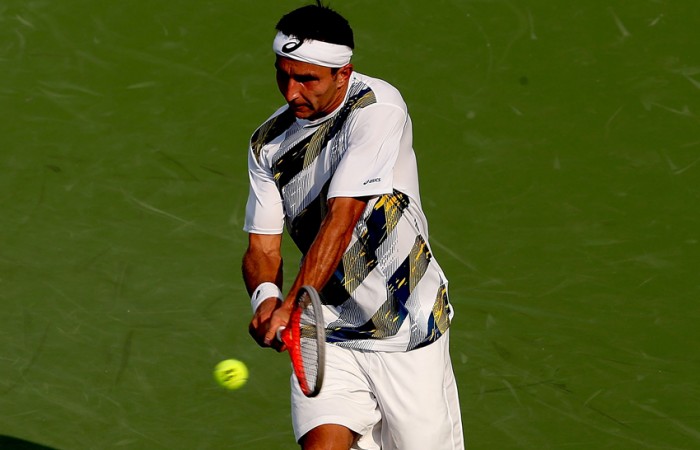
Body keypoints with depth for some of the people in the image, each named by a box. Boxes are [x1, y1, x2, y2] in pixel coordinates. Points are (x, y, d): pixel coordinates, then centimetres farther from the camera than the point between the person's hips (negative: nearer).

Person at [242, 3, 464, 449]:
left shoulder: (377, 107, -17)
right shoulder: (268, 142, 2)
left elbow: (340, 222, -26)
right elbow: (263, 247, 3)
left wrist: (293, 306, -33)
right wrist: (266, 295, -20)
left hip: (408, 331, -4)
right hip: (328, 334, 4)